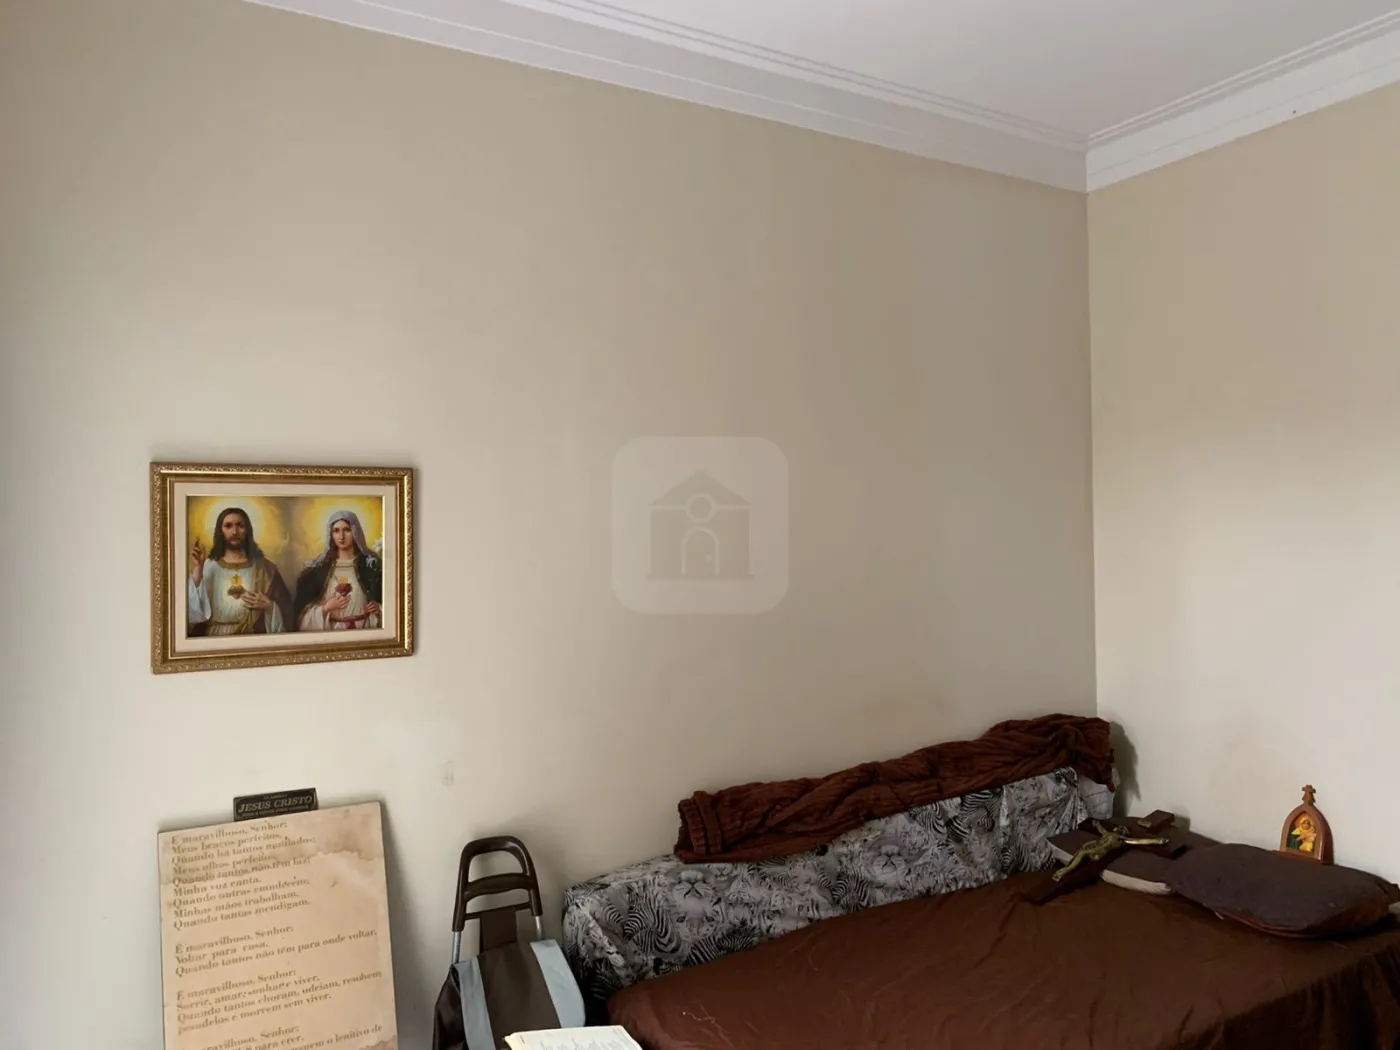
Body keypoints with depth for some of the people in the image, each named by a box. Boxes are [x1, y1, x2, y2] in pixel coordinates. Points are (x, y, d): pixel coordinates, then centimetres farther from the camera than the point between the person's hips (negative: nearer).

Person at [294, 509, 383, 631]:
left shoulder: (371, 564, 1)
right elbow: (303, 610, 4)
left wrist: (379, 610, -12)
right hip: (331, 632, 1)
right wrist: (326, 608, -11)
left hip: (364, 630, 0)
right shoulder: (318, 567, 3)